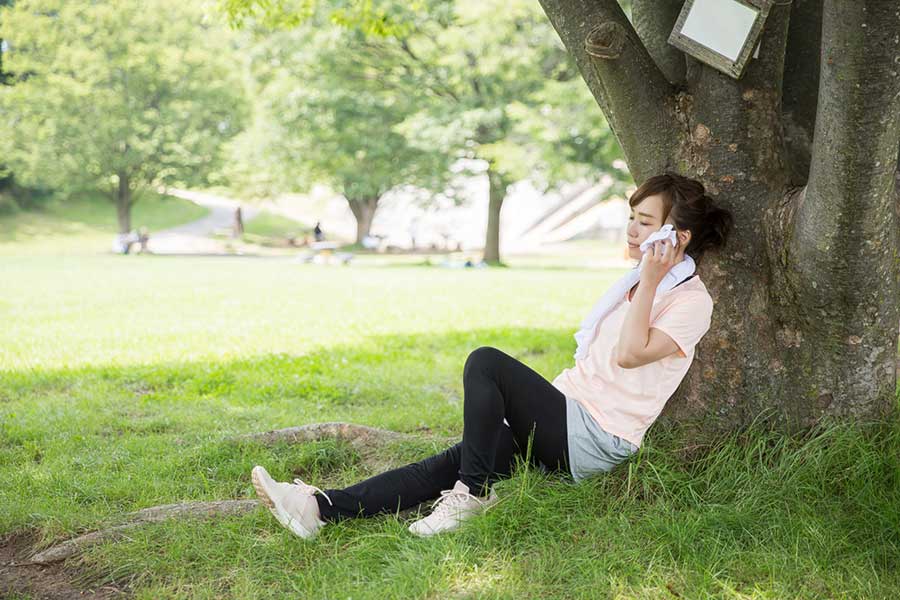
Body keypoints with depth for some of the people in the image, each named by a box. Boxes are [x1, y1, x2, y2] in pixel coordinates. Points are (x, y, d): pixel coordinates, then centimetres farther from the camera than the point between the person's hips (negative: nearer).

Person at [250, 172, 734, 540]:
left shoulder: (692, 301, -7)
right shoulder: (636, 283, 21)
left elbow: (630, 354, -23)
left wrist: (649, 282, -18)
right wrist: (540, 402, 19)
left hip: (594, 443, -8)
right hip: (570, 423, 8)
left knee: (486, 362, -22)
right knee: (450, 462, -9)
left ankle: (473, 492, -17)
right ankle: (322, 506, -20)